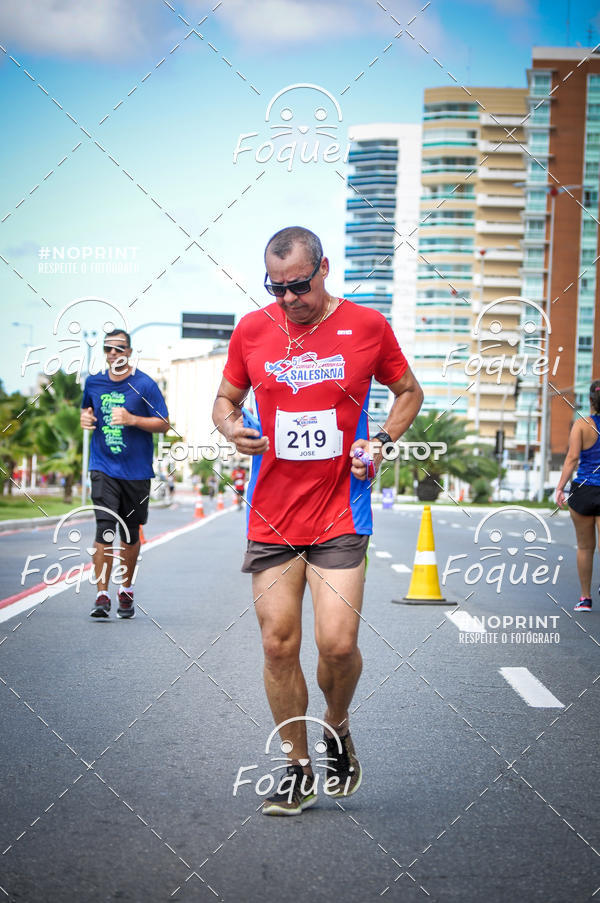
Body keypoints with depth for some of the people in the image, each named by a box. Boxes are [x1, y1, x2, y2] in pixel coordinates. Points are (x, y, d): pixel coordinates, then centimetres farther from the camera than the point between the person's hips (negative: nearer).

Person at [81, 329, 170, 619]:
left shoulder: (144, 384, -4)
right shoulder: (93, 382, 6)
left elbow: (164, 423, -5)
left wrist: (131, 419, -19)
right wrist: (85, 417, 2)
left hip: (136, 471, -1)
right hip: (104, 468, 1)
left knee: (130, 534, 10)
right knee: (105, 528, -14)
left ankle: (126, 590, 28)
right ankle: (102, 595, -12)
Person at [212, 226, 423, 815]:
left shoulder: (367, 325, 0)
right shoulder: (251, 330, 3)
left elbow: (408, 391, 14)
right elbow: (225, 398, 17)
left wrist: (381, 441, -3)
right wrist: (231, 428, -6)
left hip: (340, 517, -2)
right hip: (270, 517, 2)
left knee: (338, 644, -10)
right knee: (278, 646, 1)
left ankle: (337, 728, 22)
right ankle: (297, 768, 17)